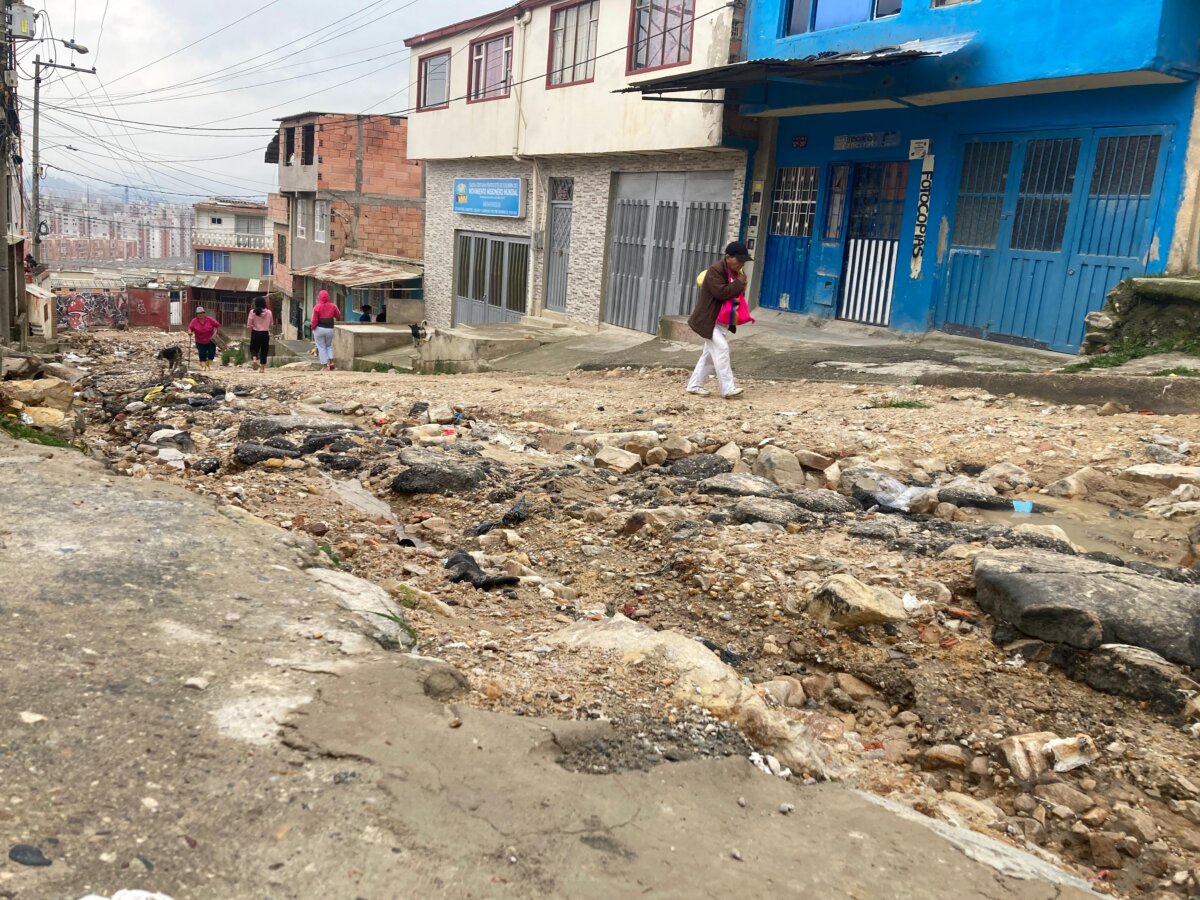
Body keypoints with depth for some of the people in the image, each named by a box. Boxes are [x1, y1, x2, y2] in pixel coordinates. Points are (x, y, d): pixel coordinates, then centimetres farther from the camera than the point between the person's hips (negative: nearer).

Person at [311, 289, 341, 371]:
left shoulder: (317, 307, -12)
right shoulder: (332, 306, -3)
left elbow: (314, 320, -13)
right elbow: (338, 316, 11)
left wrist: (313, 328, 3)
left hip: (319, 329, -3)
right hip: (329, 329, 3)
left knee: (321, 347, 7)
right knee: (329, 346, 21)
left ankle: (325, 366, 4)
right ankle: (331, 361, 2)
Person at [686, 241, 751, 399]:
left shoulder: (736, 271, 8)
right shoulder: (715, 270, -19)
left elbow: (737, 292, 19)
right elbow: (721, 293, -30)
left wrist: (737, 299, -3)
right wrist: (740, 282, -21)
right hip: (709, 319, -9)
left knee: (711, 353, 11)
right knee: (721, 350, -16)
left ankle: (694, 385, 20)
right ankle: (728, 389, -15)